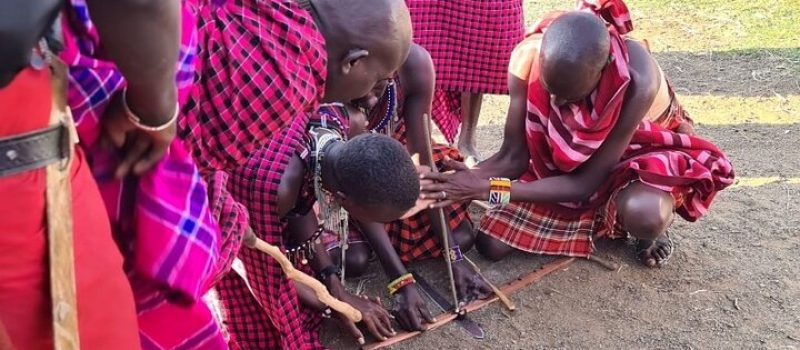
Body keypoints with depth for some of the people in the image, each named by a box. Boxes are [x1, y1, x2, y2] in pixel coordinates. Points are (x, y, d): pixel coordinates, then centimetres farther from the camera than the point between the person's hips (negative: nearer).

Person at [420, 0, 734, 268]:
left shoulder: (637, 79, -39)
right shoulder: (530, 56, -29)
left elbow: (586, 183, -33)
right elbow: (513, 156, -20)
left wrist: (491, 190, -39)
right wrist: (465, 181, -40)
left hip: (643, 148, -4)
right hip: (564, 158, 4)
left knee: (642, 214, -40)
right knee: (491, 245, -6)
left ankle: (656, 218, 0)